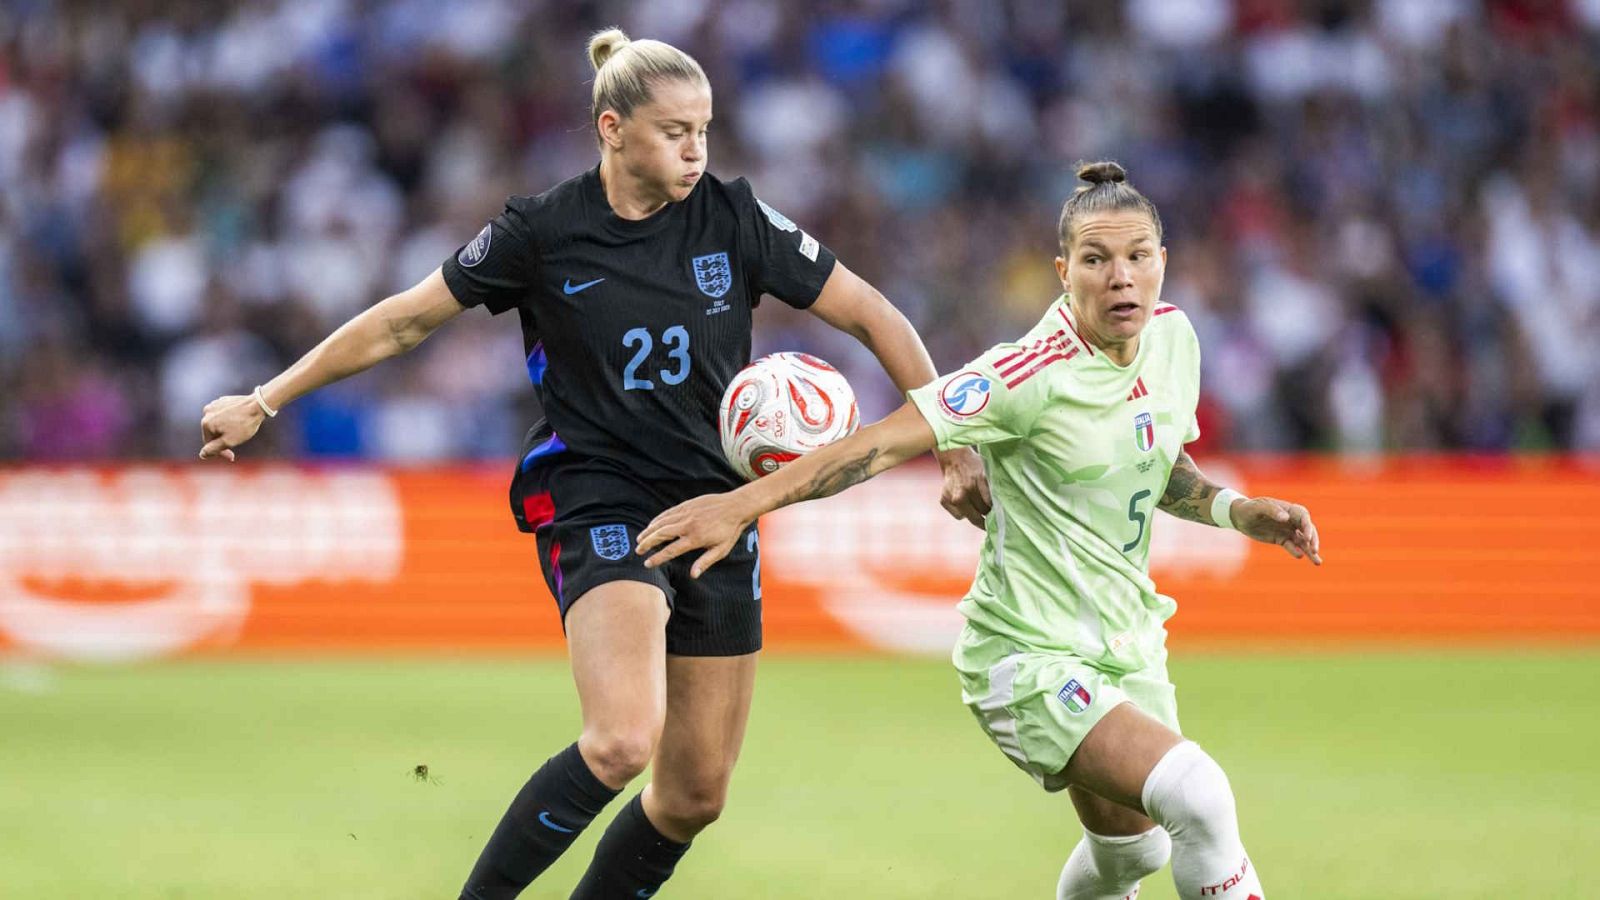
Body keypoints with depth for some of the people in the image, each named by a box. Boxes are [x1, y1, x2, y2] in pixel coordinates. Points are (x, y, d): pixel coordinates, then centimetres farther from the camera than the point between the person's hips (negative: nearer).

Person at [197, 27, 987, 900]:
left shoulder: (733, 219, -1)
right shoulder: (543, 231, -6)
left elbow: (872, 316, 4)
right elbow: (403, 321, 3)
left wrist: (955, 450, -1)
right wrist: (264, 401, 5)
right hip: (597, 503, -4)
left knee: (695, 795, 5)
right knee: (621, 743, -28)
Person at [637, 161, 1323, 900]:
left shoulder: (1173, 336, 1)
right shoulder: (1032, 374, -22)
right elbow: (884, 444, -26)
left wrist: (1235, 509, 1)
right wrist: (744, 503, -33)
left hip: (1126, 641, 8)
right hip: (1030, 658, -8)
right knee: (1197, 797, -25)